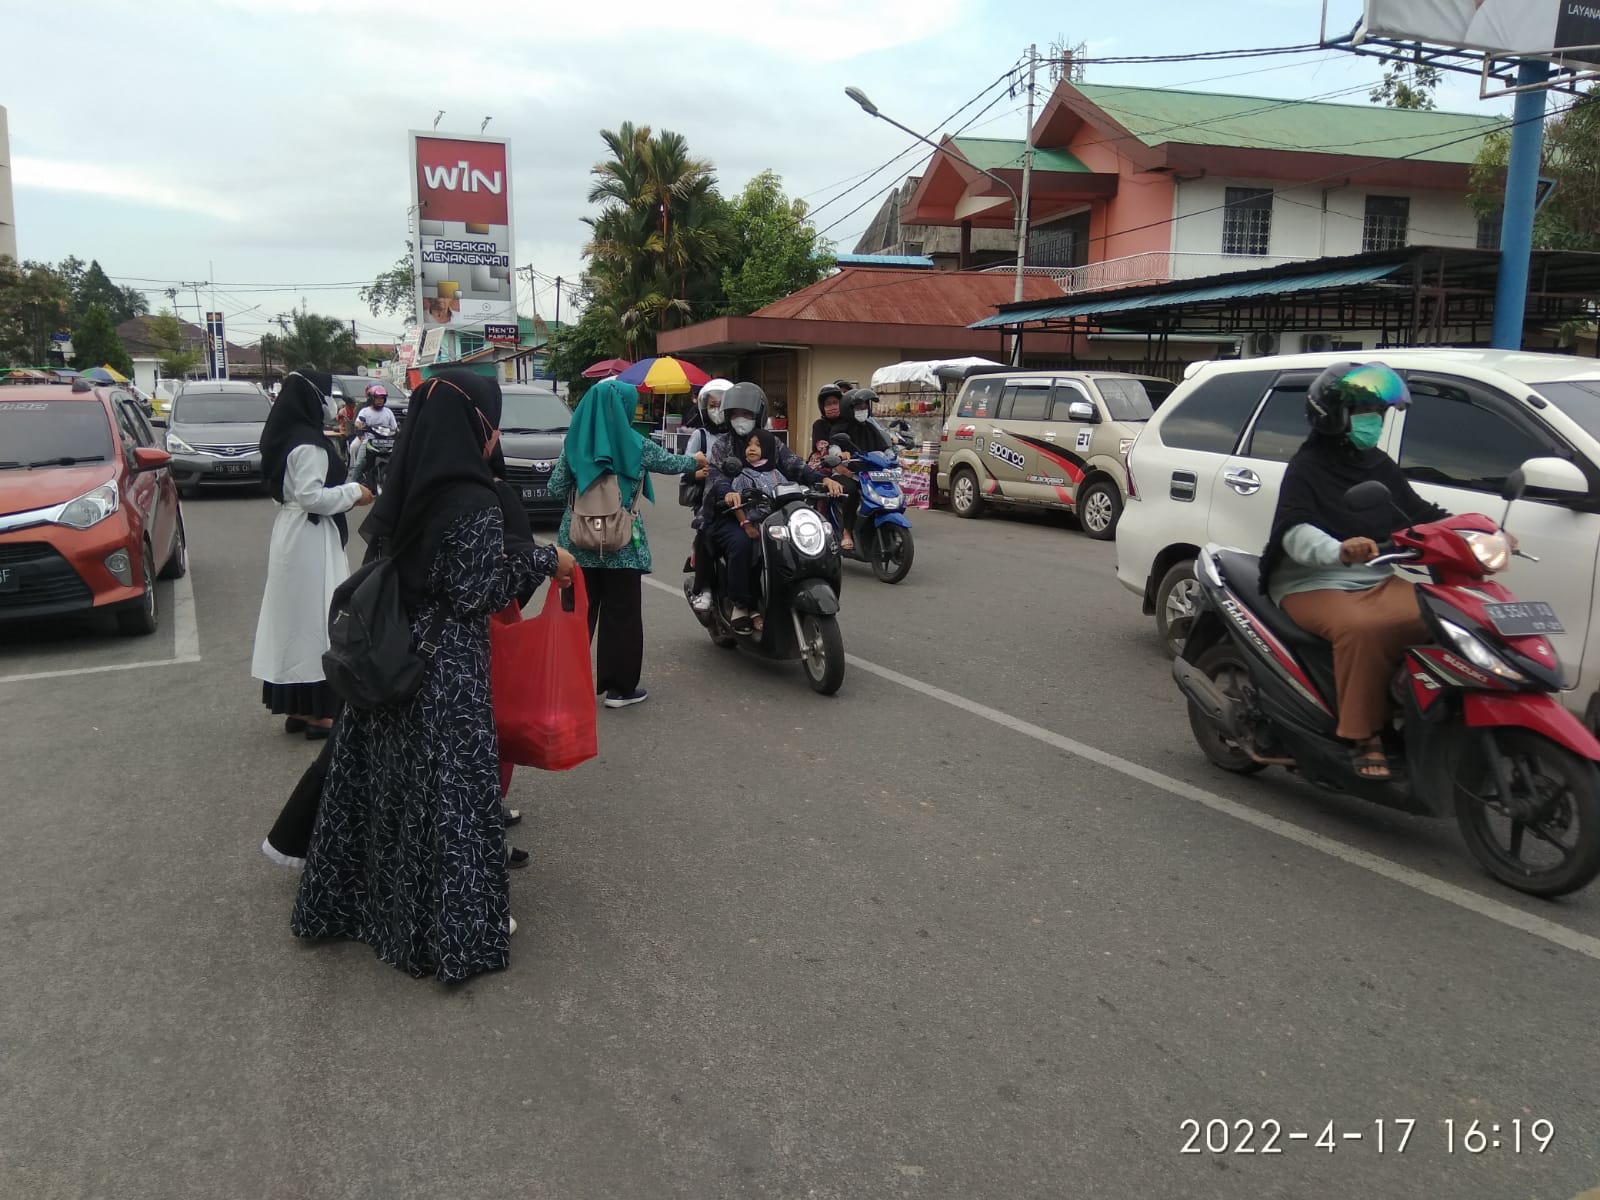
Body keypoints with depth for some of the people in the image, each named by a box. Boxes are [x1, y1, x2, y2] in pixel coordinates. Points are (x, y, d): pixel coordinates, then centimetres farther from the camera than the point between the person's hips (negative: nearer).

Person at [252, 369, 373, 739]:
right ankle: (318, 712, 0)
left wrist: (344, 493, 13)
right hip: (310, 539, -10)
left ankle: (296, 708, 21)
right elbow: (311, 497, -22)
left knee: (292, 619, 13)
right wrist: (353, 493, -11)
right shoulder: (307, 446, -18)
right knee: (316, 619, -5)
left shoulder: (284, 438, 11)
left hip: (290, 534, 10)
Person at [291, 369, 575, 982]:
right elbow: (477, 593, -19)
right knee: (447, 790, 5)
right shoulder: (475, 504, -19)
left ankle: (352, 898, 35)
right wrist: (542, 561, -7)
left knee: (386, 777, 19)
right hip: (447, 672, -7)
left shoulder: (405, 491, 3)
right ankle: (458, 926, 18)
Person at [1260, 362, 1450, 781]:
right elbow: (1295, 532, -20)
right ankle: (1362, 738, -26)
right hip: (1313, 584, -6)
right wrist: (1339, 550, -40)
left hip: (1377, 580, 6)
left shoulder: (1380, 466, 18)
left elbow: (1421, 515, 19)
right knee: (1363, 627, -36)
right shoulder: (1307, 467, -4)